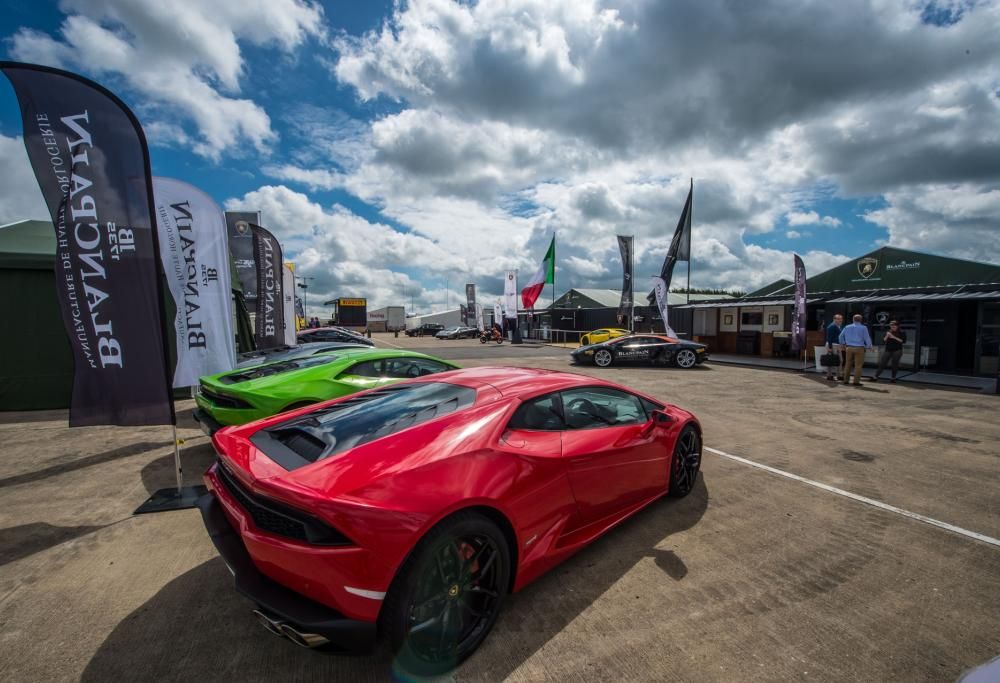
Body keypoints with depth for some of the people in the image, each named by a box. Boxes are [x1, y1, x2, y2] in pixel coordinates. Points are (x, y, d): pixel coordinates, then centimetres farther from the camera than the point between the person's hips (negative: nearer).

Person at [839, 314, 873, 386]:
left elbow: (841, 336, 16)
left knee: (848, 364, 11)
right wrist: (869, 347, 9)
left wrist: (843, 344, 29)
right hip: (859, 348, -3)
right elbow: (867, 338, -3)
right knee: (858, 365, 0)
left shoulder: (847, 327, 7)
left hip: (849, 348, 3)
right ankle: (856, 381, -1)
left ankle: (846, 380, 13)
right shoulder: (863, 328, -4)